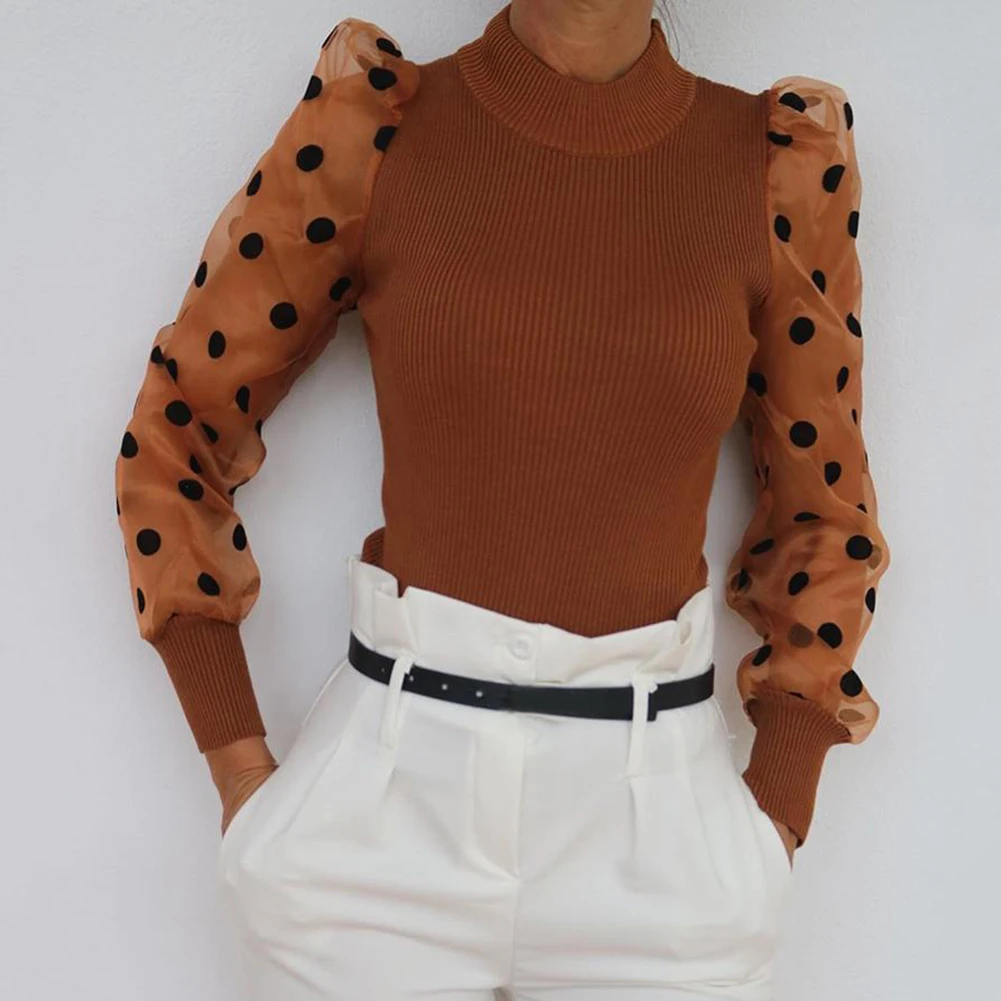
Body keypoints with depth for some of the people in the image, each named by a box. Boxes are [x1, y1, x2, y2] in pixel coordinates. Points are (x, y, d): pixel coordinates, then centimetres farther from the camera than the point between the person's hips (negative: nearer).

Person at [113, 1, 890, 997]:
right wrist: (239, 772, 0)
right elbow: (174, 435, 1)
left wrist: (775, 823, 2)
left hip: (658, 817, 1)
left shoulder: (782, 161, -2)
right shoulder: (375, 124, -5)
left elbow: (824, 513, 7)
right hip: (383, 802, 0)